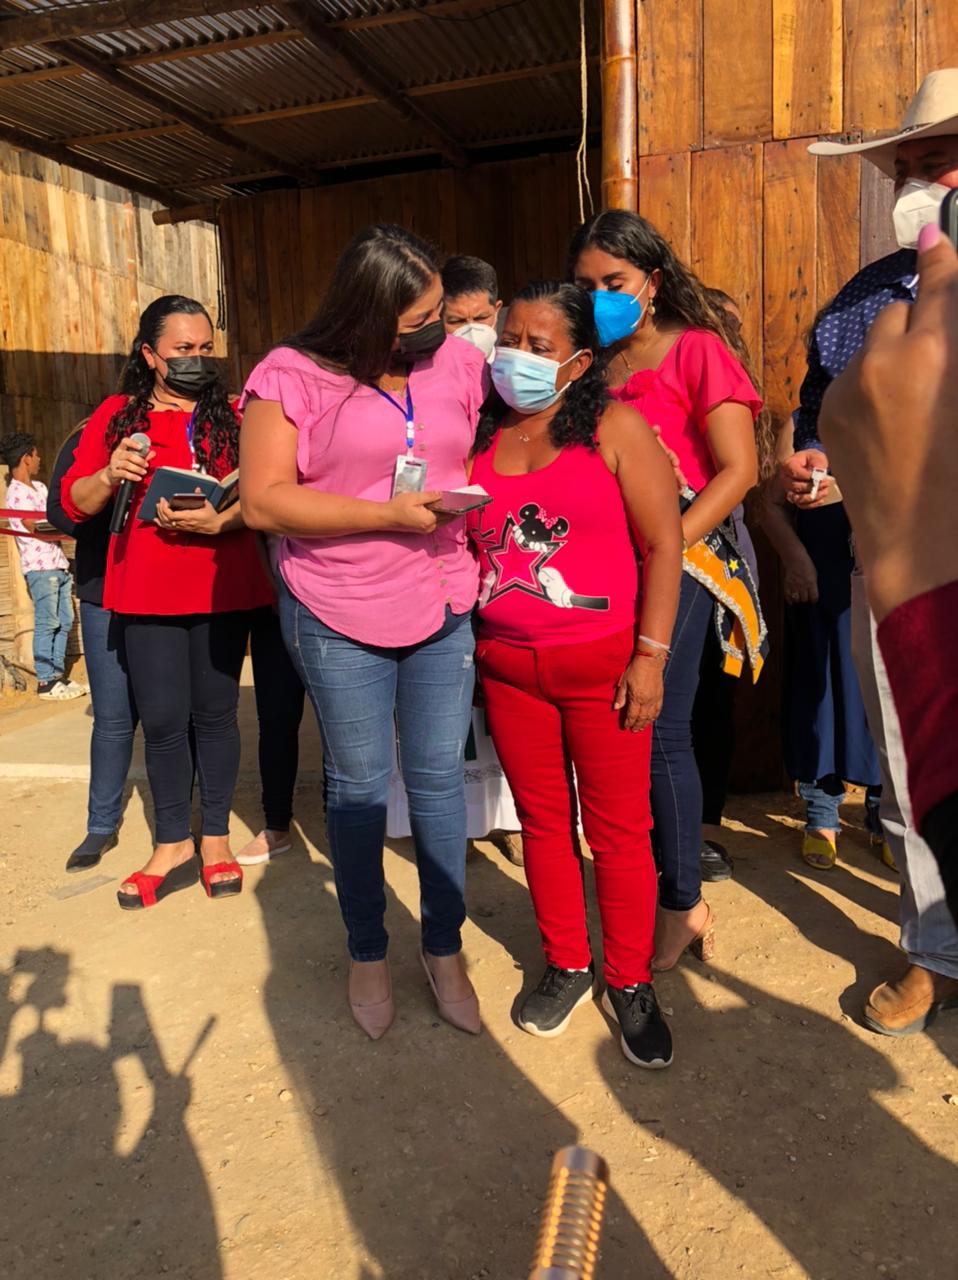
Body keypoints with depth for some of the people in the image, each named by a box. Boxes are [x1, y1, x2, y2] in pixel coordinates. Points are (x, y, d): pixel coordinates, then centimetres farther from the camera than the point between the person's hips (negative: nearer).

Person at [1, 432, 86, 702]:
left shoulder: (39, 486, 17)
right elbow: (38, 530, -16)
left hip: (58, 563, 8)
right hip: (40, 567, -8)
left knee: (64, 621, 9)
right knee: (47, 624, -6)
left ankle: (57, 675, 16)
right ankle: (46, 682, -1)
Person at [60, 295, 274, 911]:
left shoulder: (232, 416, 5)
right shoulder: (116, 415, 8)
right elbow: (74, 502, 5)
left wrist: (219, 521, -21)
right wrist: (109, 476, -14)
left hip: (223, 589, -1)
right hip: (147, 593, 1)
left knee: (215, 713, 7)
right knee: (162, 719, 3)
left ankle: (216, 837, 22)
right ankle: (173, 844, 19)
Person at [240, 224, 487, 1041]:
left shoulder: (461, 364, 3)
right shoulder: (293, 377, -8)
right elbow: (263, 501, -13)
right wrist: (389, 515, -20)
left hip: (444, 606, 3)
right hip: (340, 615, -2)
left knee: (439, 779, 9)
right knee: (359, 787, 10)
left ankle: (445, 951, 28)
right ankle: (368, 955, 31)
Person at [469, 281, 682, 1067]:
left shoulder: (614, 427, -3)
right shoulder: (478, 438, 8)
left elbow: (663, 543, -6)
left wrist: (650, 655, -12)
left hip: (602, 662, -3)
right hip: (507, 666, 4)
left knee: (618, 825, 4)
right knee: (542, 819, 13)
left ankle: (631, 982, 22)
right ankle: (567, 966, 31)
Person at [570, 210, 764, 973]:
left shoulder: (696, 351, 1)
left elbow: (738, 470, -7)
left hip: (679, 561, -5)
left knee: (657, 732, -8)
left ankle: (682, 906, 9)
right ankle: (679, 890, 18)